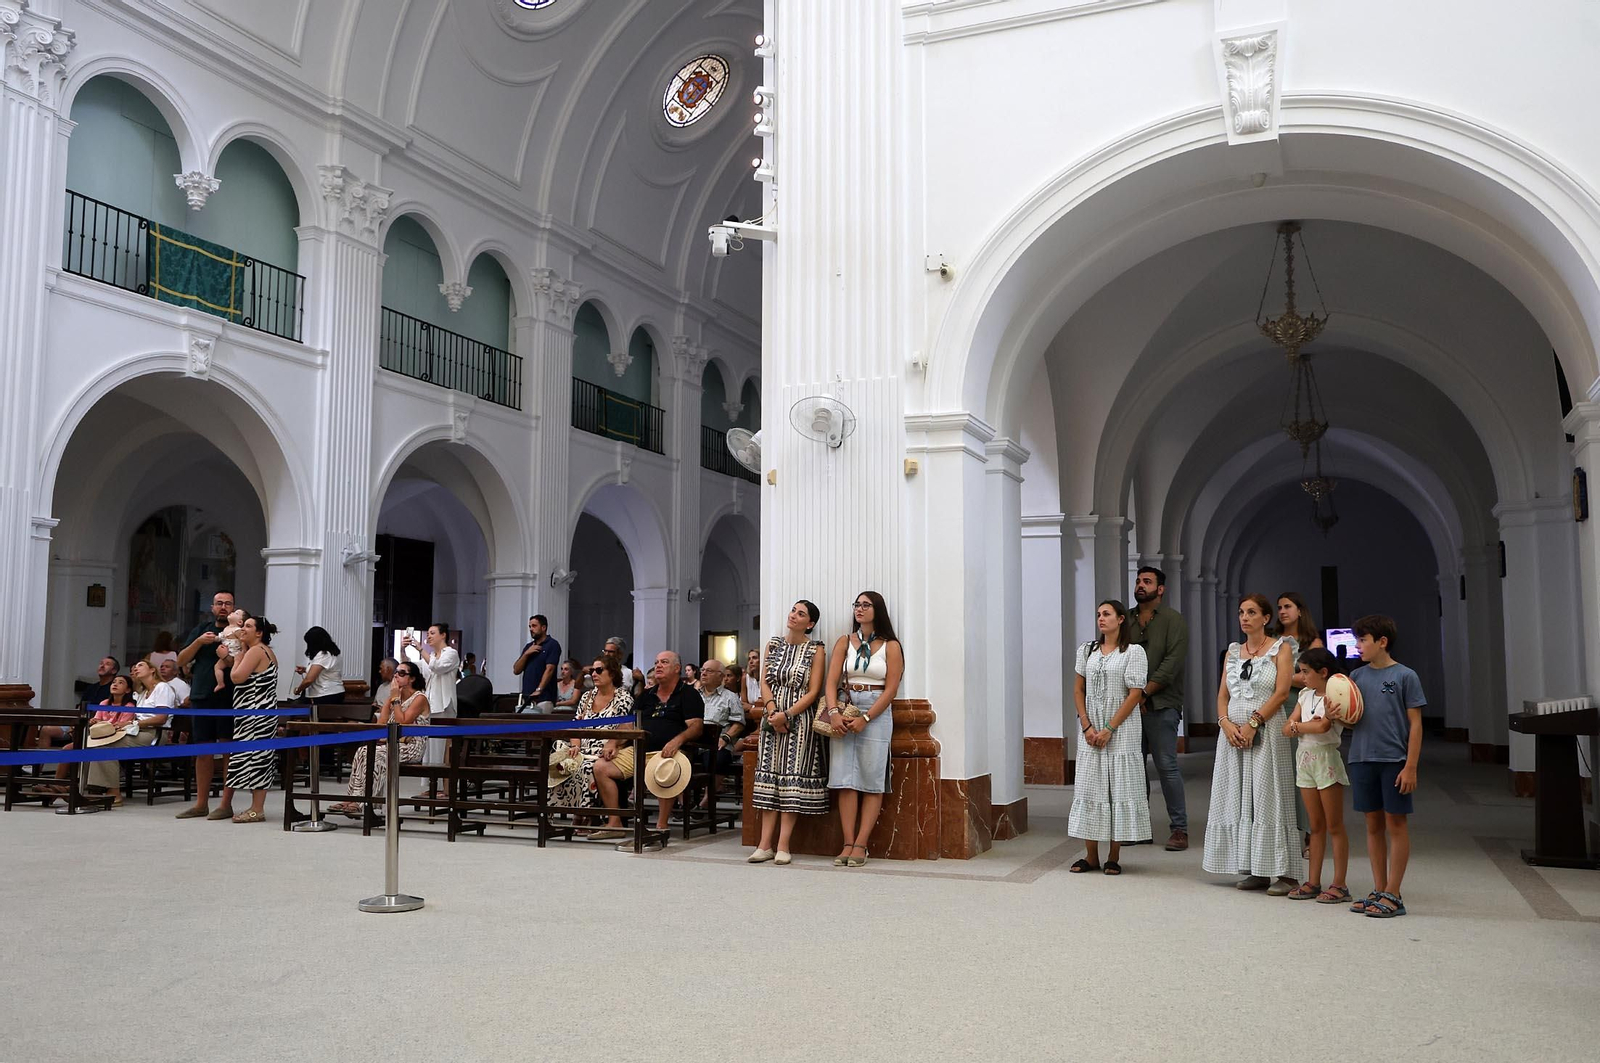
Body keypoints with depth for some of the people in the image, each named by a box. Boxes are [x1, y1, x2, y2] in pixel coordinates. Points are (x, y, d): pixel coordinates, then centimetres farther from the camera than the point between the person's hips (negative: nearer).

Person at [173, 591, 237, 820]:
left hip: (228, 698, -4)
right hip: (202, 697, 4)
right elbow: (181, 661, 11)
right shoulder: (201, 629, 15)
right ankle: (201, 804, 16)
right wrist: (199, 642, -5)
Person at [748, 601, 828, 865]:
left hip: (799, 719, -4)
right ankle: (765, 845, 1)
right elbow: (765, 682, 7)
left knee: (793, 777, -5)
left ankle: (783, 846, -4)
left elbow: (813, 691, -7)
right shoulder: (773, 644, 10)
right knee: (769, 775, 1)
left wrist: (787, 715, -15)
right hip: (772, 718, 4)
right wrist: (772, 710, -9)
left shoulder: (816, 650, -1)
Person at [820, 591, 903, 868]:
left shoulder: (891, 646, 3)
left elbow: (891, 689, -4)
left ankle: (861, 845, -3)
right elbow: (831, 682, 3)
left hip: (877, 714, -2)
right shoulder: (844, 643, 11)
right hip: (844, 712, 2)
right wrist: (834, 713, -14)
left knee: (872, 780, -5)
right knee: (845, 779, -4)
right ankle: (848, 844, -3)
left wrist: (865, 718, -13)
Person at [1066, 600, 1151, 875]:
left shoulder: (1134, 651, -3)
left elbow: (1135, 694, -8)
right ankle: (1091, 857, 10)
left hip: (1121, 730, -4)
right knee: (1089, 789, 3)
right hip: (1091, 731, 4)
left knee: (1120, 790, -1)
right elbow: (1078, 689, 10)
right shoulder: (1087, 650, 11)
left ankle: (1113, 858, 7)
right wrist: (1087, 726, -3)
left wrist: (1109, 729, -12)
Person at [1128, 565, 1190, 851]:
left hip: (1160, 705, -5)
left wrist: (1144, 692, -13)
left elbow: (1172, 663, -10)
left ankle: (1179, 829, 1)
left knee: (1167, 766, -6)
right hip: (1130, 706, 5)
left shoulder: (1173, 620, -1)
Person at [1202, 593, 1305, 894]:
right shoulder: (1233, 651, 16)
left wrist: (1252, 723, -16)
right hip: (1233, 733, 6)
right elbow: (1223, 694, 11)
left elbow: (1281, 692, -10)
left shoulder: (1281, 648, 1)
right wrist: (1226, 722, -7)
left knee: (1268, 798, -7)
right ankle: (1254, 870, 12)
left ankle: (1282, 872, -2)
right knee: (1238, 800, 5)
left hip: (1265, 732, -5)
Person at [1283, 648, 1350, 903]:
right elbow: (1287, 728, 6)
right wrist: (1308, 724, -12)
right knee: (1316, 826, 11)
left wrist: (1298, 725, -8)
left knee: (1334, 826, 0)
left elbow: (1322, 726, -24)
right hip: (1305, 759, 7)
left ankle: (1339, 884, 4)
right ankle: (1313, 881, 14)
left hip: (1326, 759, -7)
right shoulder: (1305, 695, 12)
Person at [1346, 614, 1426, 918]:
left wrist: (1411, 767, -11)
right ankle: (1378, 890, 19)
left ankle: (1393, 895, 7)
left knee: (1395, 824, 2)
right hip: (1362, 759, 5)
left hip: (1394, 760, -5)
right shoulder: (1357, 676, 9)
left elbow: (1415, 724, -5)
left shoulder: (1405, 676, -5)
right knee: (1373, 824, 11)